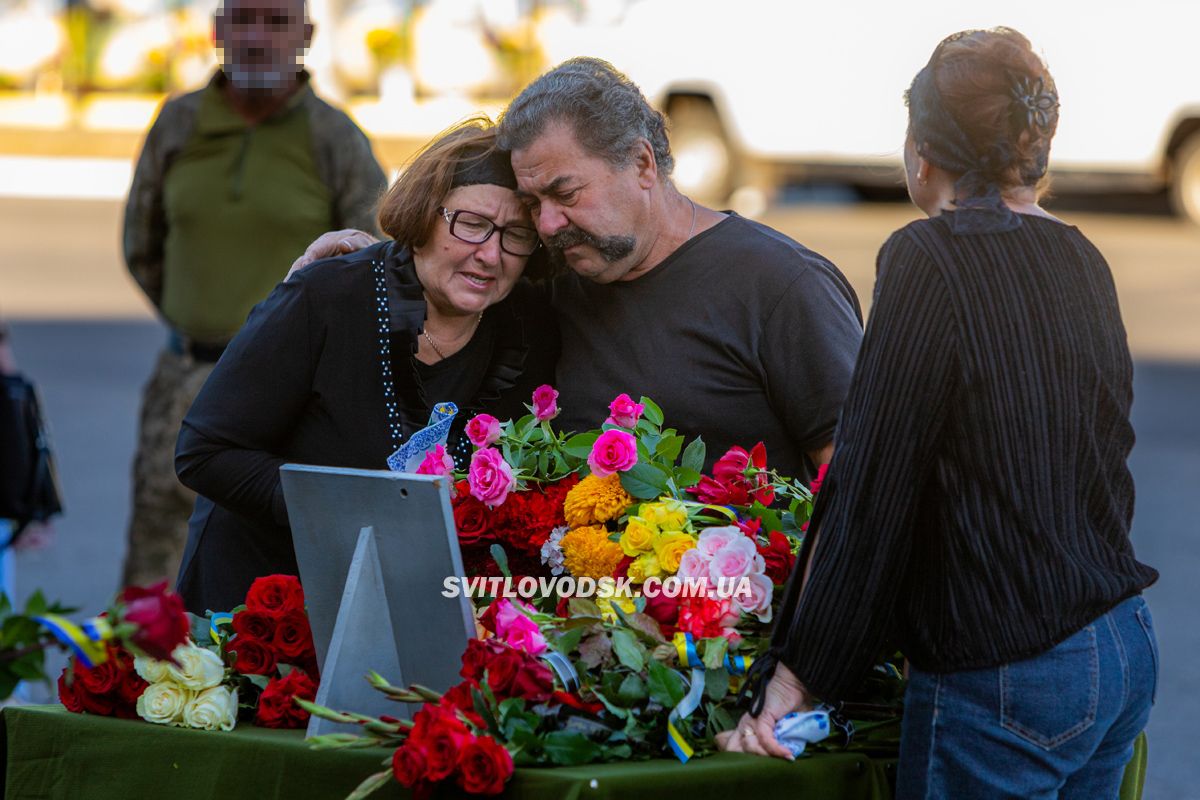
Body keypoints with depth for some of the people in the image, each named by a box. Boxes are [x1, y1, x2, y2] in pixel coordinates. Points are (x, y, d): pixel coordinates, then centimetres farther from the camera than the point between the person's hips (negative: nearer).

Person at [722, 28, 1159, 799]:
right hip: (1128, 647, 8)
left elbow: (871, 486, -15)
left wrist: (797, 675, -9)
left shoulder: (931, 260, -14)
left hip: (1002, 683, -8)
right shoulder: (1082, 262, 9)